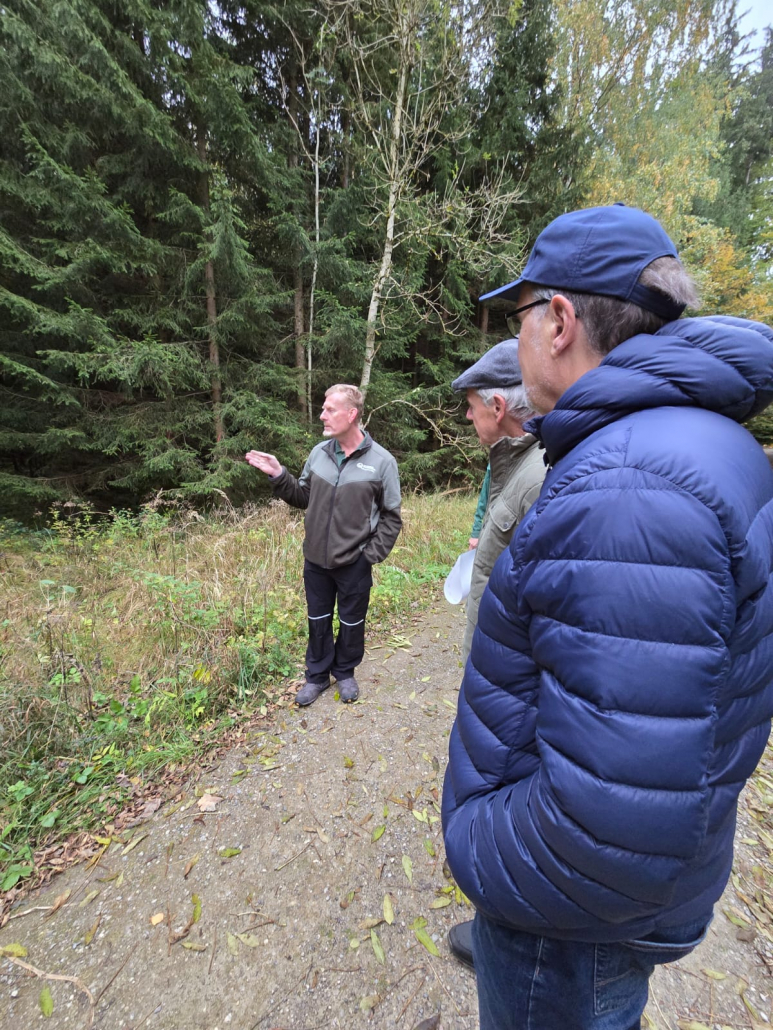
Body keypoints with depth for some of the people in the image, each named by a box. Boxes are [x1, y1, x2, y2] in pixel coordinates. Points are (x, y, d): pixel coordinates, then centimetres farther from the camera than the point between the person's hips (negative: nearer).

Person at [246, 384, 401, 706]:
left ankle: (345, 672, 42)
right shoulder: (319, 452, 0)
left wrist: (372, 555, -10)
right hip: (315, 559, 3)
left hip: (354, 564, -3)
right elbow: (303, 497, 8)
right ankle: (317, 675, 40)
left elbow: (391, 517, -6)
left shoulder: (381, 461, -11)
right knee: (318, 621, 18)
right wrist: (279, 476, -7)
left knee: (351, 622, 16)